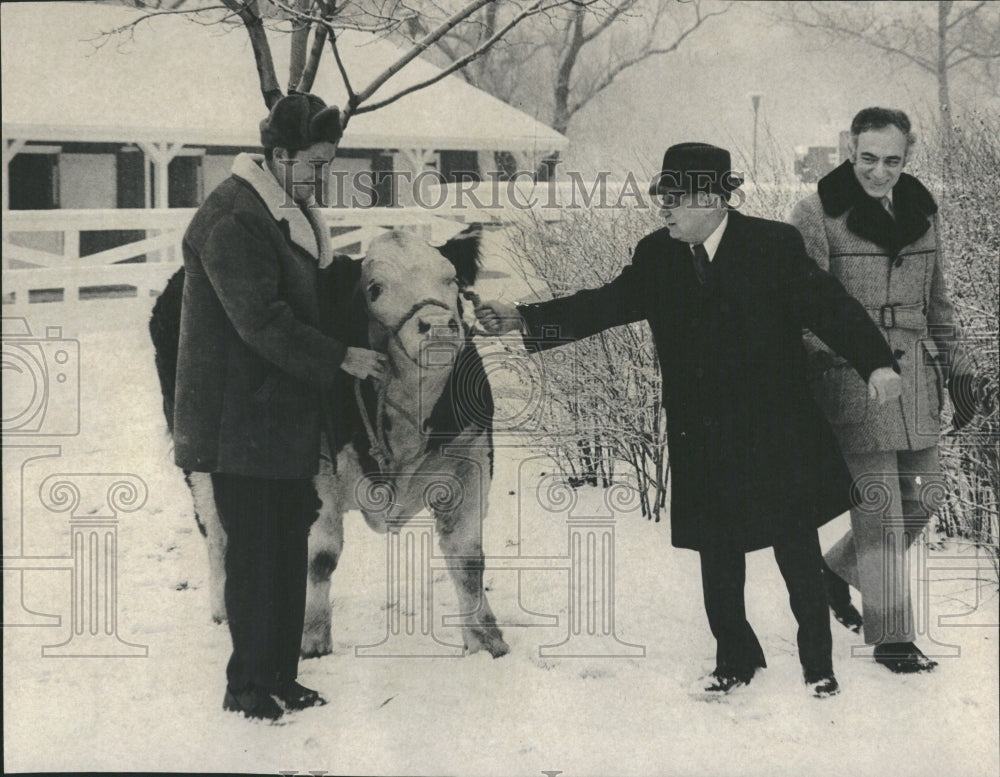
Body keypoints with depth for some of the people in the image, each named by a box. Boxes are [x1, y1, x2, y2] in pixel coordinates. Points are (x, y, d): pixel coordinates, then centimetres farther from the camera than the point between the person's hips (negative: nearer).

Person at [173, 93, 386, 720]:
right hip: (243, 421, -9)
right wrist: (341, 359, -17)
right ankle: (247, 686, 7)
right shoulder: (232, 219, -16)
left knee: (289, 547, 11)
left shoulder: (292, 213, 15)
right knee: (255, 553, -3)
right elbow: (262, 321, -21)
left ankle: (280, 676, 20)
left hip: (287, 416, 9)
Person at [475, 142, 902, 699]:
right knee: (717, 561, 13)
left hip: (778, 441, -3)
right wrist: (526, 319, -8)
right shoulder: (657, 256, 5)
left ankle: (819, 664, 25)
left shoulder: (775, 245, -7)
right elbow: (608, 304, 2)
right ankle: (735, 661, 32)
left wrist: (876, 362, -25)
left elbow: (829, 305, -11)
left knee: (800, 559, 7)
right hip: (703, 444, 4)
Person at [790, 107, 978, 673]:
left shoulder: (922, 211, 12)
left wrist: (956, 371, 18)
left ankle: (836, 572, 33)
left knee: (922, 497, 10)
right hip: (850, 380, -6)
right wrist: (819, 363, -18)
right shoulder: (818, 214, -6)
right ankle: (891, 638, 7)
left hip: (914, 374, 6)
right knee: (879, 509, -5)